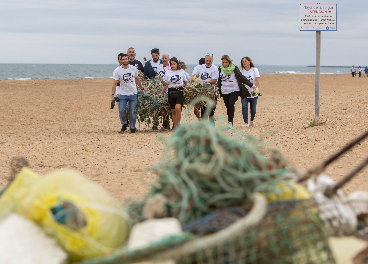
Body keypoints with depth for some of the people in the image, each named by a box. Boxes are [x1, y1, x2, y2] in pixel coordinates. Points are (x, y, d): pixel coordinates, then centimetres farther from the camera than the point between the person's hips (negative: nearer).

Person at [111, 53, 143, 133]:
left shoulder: (134, 69, 2)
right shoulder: (118, 71, -4)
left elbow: (137, 79, 18)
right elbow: (115, 83, -3)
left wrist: (142, 89, 22)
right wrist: (112, 95, -8)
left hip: (133, 94, 1)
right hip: (122, 94, -1)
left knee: (133, 111, 1)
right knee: (121, 110, -10)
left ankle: (132, 128, 12)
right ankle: (124, 124, 15)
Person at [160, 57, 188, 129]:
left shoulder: (182, 71, 6)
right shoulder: (168, 73, 8)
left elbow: (186, 82, 14)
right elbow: (165, 84, 13)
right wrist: (161, 93, 8)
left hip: (180, 91, -2)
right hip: (171, 92, 2)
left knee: (178, 107, -23)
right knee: (173, 111, 5)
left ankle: (178, 123, -9)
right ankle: (175, 126, 15)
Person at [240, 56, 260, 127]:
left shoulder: (254, 70, -3)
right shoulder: (242, 71, 4)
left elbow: (257, 80, -12)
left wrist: (255, 88, -27)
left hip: (253, 93, -1)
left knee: (253, 109, 5)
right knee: (244, 107, -15)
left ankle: (252, 120, 30)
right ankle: (245, 122, -13)